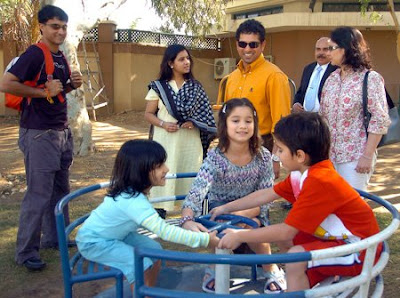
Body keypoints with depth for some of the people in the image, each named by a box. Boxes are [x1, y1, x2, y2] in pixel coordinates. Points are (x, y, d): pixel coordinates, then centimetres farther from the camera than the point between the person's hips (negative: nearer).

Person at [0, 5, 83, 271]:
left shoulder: (61, 57, 13)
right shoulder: (35, 54, -13)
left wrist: (72, 85, 5)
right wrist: (43, 91, -20)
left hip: (62, 132, 9)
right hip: (39, 134, -9)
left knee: (60, 189, 16)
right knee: (39, 194, -5)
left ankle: (55, 237, 31)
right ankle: (26, 252, 7)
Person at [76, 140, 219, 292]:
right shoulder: (133, 201, -38)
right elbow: (165, 231, -42)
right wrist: (204, 239, -41)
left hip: (116, 234, 9)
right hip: (93, 242, -9)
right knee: (142, 266, -22)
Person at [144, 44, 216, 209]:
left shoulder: (195, 87, 9)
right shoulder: (158, 87, 2)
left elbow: (205, 113, 12)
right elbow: (148, 113, 4)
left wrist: (194, 121, -9)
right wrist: (163, 124, -13)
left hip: (191, 141, 2)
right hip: (166, 140, -2)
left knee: (190, 178, 3)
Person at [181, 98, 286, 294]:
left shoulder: (263, 156, -14)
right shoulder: (215, 157, -20)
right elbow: (197, 192, -33)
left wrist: (238, 215, -29)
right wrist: (187, 220, -53)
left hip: (253, 214, 1)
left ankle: (271, 270, 0)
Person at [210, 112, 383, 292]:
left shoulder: (319, 182, -29)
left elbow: (286, 230, -28)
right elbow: (268, 194, 10)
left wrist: (240, 236, -18)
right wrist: (226, 208, 15)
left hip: (360, 249, -10)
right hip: (336, 237, 10)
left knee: (296, 257, -26)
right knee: (283, 239, 10)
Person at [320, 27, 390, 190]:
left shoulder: (370, 79, -8)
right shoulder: (332, 79, 10)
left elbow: (379, 121, -11)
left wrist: (368, 156, -15)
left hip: (355, 156, -6)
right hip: (329, 153, 6)